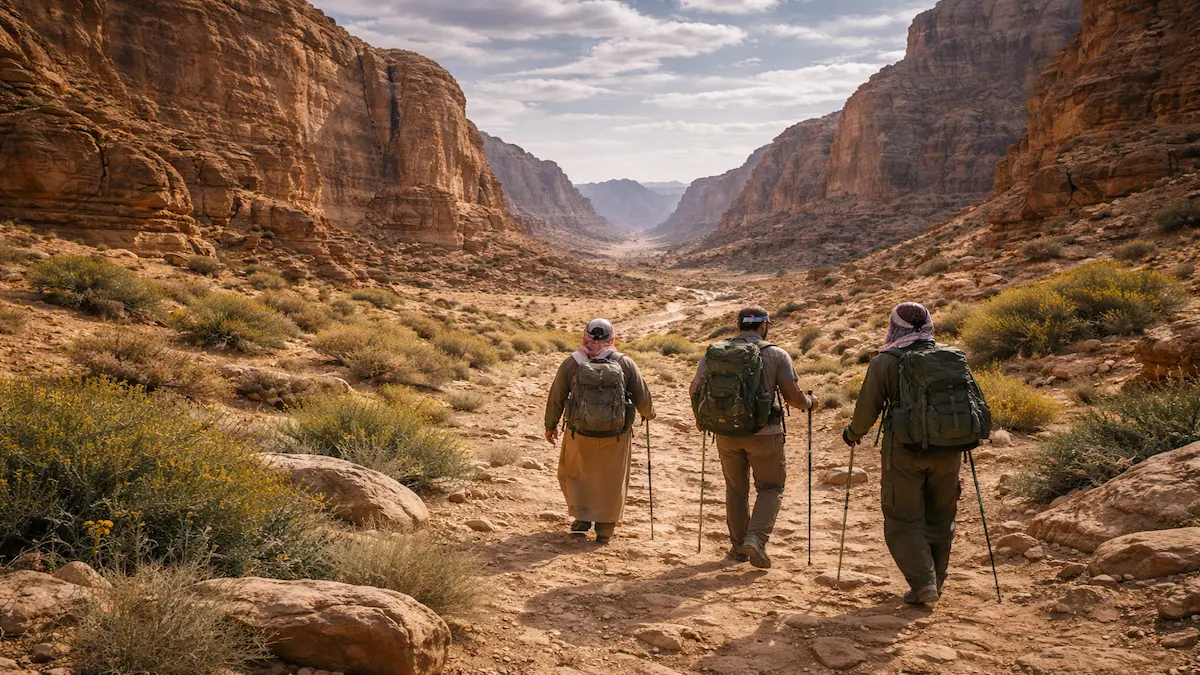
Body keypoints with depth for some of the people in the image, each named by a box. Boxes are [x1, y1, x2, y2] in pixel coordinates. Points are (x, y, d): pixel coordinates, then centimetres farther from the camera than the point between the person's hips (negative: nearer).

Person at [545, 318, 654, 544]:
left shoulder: (571, 363, -5)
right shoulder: (625, 363, -5)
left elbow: (556, 398, 2)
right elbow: (642, 398, 1)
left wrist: (550, 426, 18)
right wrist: (649, 413, 24)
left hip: (579, 433, 0)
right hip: (616, 436, 0)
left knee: (573, 474, 23)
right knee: (611, 482, 16)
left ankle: (582, 519, 17)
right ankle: (604, 529, 20)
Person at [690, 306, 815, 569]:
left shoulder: (714, 351, 2)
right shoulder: (776, 354, -6)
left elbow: (694, 389, 4)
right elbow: (793, 397, -8)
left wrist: (701, 416, 23)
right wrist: (809, 402, 13)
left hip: (726, 434, 3)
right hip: (764, 433, -3)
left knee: (736, 489, 19)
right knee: (770, 488, 14)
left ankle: (738, 548, 24)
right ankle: (756, 539, -4)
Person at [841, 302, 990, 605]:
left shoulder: (886, 362, -4)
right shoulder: (955, 357, 9)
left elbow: (867, 409, -2)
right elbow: (979, 403, 14)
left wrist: (852, 433, 17)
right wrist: (968, 434, 31)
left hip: (905, 450, -4)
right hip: (949, 452, 4)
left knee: (903, 520, 7)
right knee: (940, 519, 18)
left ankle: (923, 583, -3)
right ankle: (934, 584, 26)